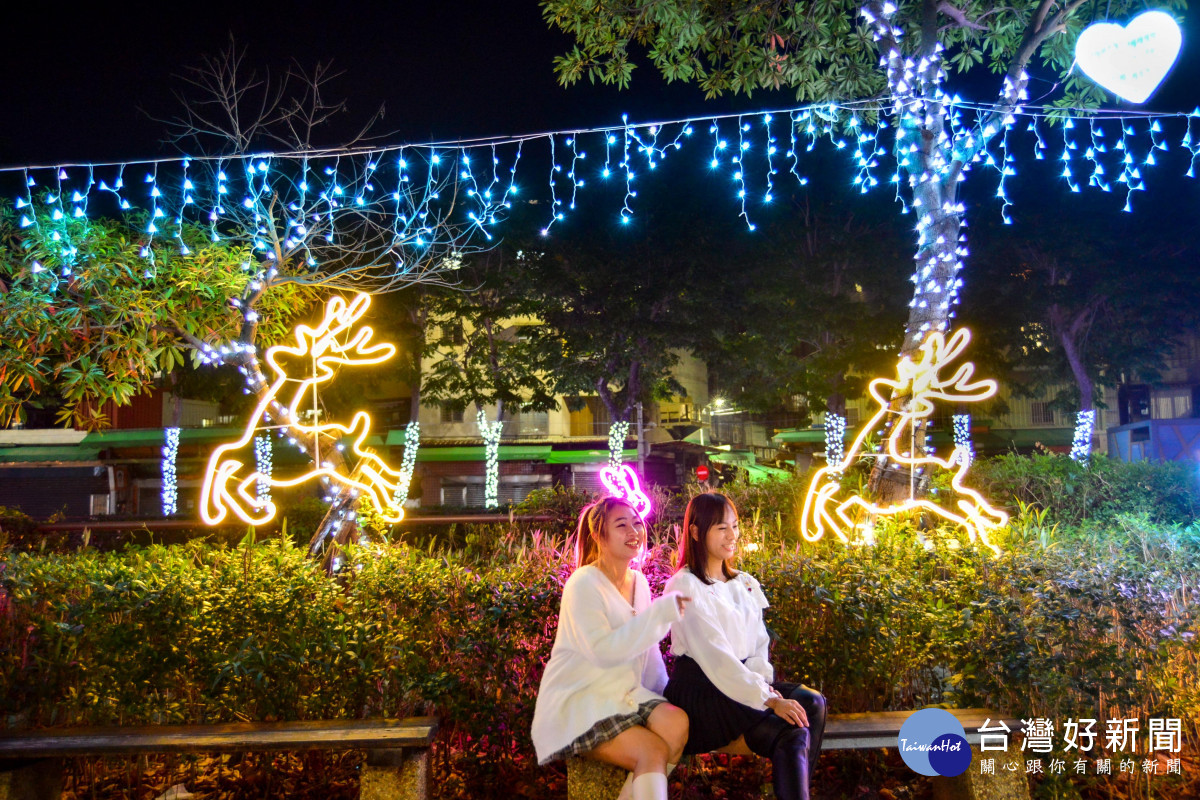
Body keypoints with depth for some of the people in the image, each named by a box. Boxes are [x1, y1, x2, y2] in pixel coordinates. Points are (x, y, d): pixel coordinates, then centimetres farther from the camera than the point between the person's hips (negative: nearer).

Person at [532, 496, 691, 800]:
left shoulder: (639, 582, 9)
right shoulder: (584, 584, -14)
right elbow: (602, 650, -27)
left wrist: (665, 698, 8)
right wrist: (660, 613, -31)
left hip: (622, 694, 7)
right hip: (577, 703, -7)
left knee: (677, 722, -21)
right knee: (653, 752, -26)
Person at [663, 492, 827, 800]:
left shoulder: (744, 584, 15)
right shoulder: (685, 586, -9)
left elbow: (760, 643, 11)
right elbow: (714, 654, -18)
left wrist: (765, 683, -10)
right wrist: (768, 699, -24)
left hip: (741, 683, 7)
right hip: (700, 691, -7)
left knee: (812, 704, -18)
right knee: (792, 734, -25)